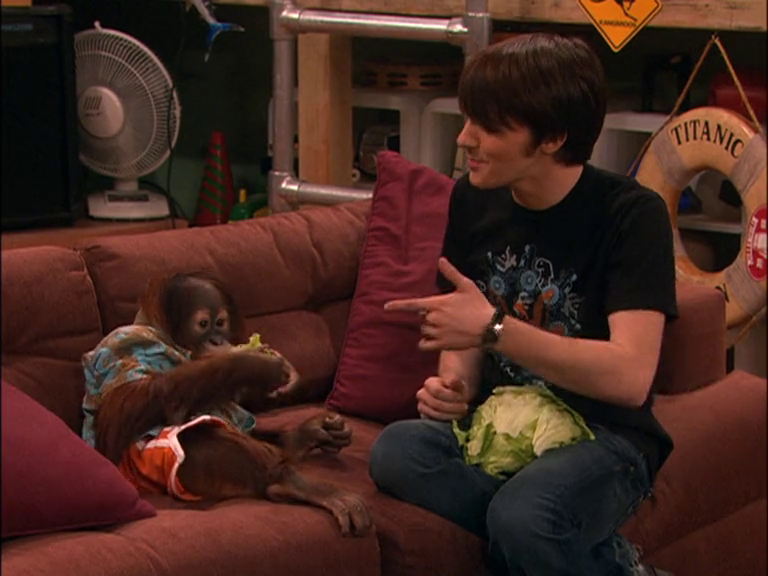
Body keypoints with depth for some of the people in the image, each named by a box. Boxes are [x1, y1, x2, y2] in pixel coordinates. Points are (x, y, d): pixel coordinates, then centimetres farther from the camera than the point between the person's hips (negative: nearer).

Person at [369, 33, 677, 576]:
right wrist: (456, 385, -8)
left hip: (603, 435, -5)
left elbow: (630, 377, -23)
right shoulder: (472, 200, 2)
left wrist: (494, 327, -28)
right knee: (396, 450, -27)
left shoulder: (632, 214, -14)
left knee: (521, 517, -37)